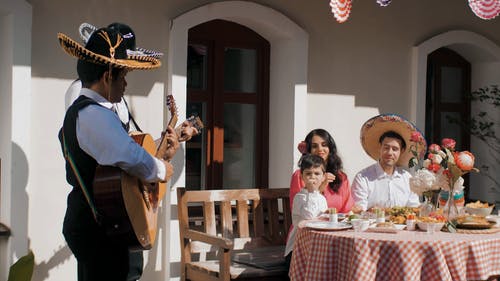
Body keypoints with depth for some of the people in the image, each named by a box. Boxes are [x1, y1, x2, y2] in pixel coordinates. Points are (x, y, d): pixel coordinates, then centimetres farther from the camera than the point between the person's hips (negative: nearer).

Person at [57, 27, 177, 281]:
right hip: (103, 233, -11)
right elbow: (134, 161, -35)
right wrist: (162, 169, -15)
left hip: (85, 225, 11)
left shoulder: (78, 112, 15)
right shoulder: (95, 115, -20)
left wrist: (163, 154, 12)